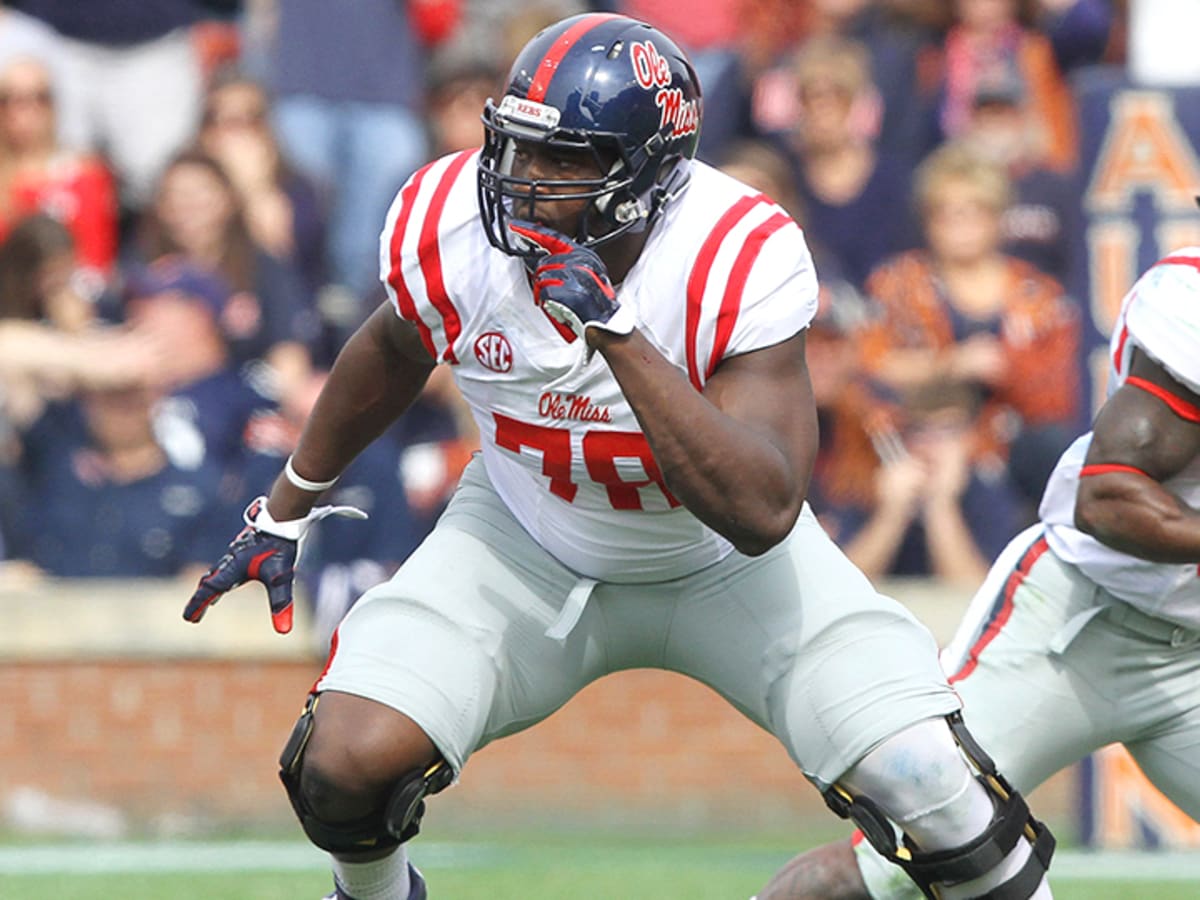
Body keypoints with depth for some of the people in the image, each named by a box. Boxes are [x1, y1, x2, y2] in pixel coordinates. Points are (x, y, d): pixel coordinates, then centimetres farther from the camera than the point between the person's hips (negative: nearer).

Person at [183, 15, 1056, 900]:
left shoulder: (742, 262, -32)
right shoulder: (447, 230, -22)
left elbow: (759, 514, -40)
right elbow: (393, 354, 4)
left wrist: (618, 331, -47)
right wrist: (286, 510, 15)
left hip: (722, 561, -2)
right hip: (530, 547, 2)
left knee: (922, 780, -19)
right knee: (348, 760, -20)